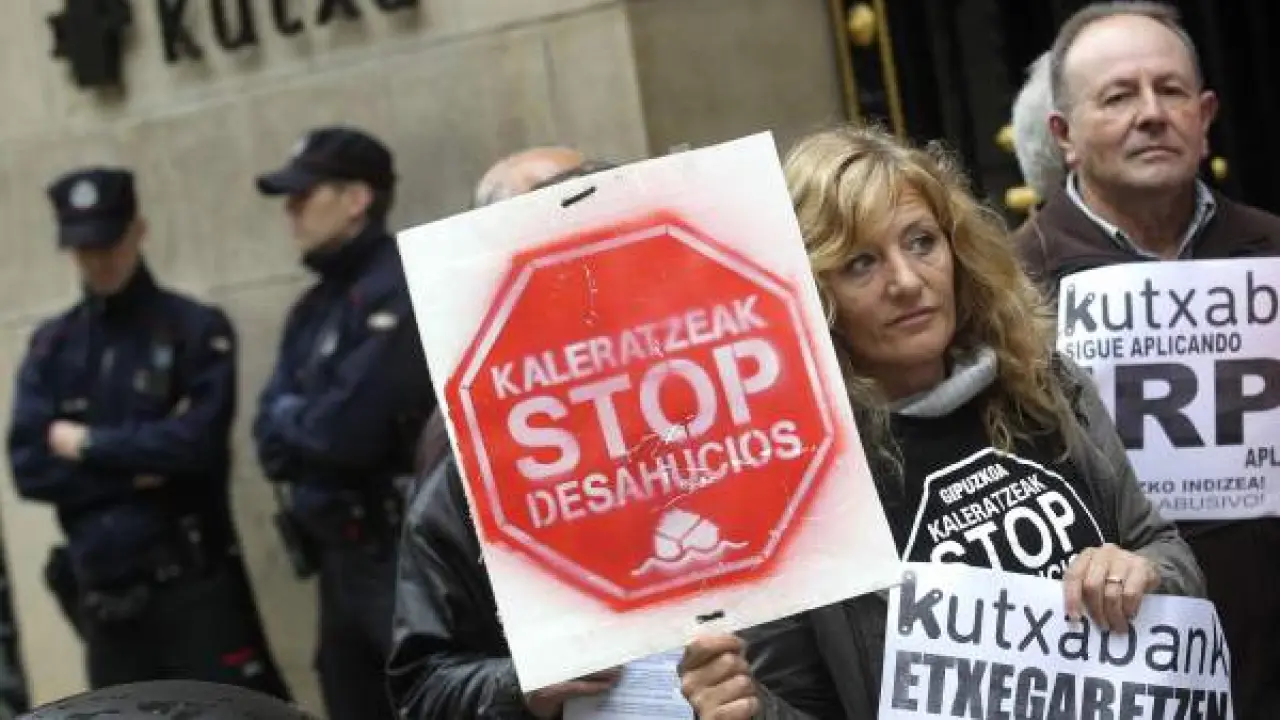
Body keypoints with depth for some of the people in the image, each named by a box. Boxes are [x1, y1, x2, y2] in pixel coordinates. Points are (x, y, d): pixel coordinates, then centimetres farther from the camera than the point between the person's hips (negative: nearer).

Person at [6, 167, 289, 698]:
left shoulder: (197, 329, 0)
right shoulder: (51, 347, 11)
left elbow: (197, 441, -12)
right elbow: (29, 467, 1)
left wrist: (88, 445, -5)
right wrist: (137, 469, -10)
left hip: (195, 584, -4)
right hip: (102, 594, 4)